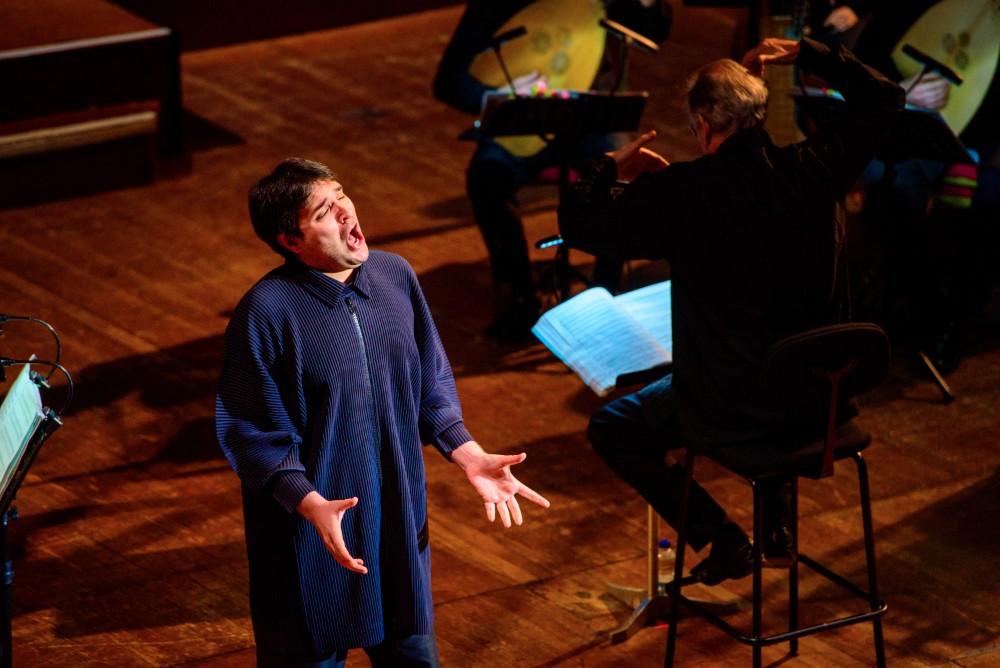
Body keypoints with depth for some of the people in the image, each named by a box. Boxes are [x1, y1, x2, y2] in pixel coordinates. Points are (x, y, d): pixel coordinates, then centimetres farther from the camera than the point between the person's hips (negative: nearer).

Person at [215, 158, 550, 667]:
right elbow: (249, 434, -16)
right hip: (311, 531, -5)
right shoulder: (266, 311, -20)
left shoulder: (396, 276, -4)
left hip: (400, 521, 5)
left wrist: (470, 456, -4)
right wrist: (312, 505, -28)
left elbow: (431, 386, 8)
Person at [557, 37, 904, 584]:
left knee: (610, 431, 18)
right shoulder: (814, 169, -7)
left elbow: (578, 225, -12)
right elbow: (884, 99, 10)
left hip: (731, 410, -5)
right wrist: (804, 53, 13)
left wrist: (611, 167, 5)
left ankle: (723, 540, 10)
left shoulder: (682, 192, -19)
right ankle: (776, 531, 40)